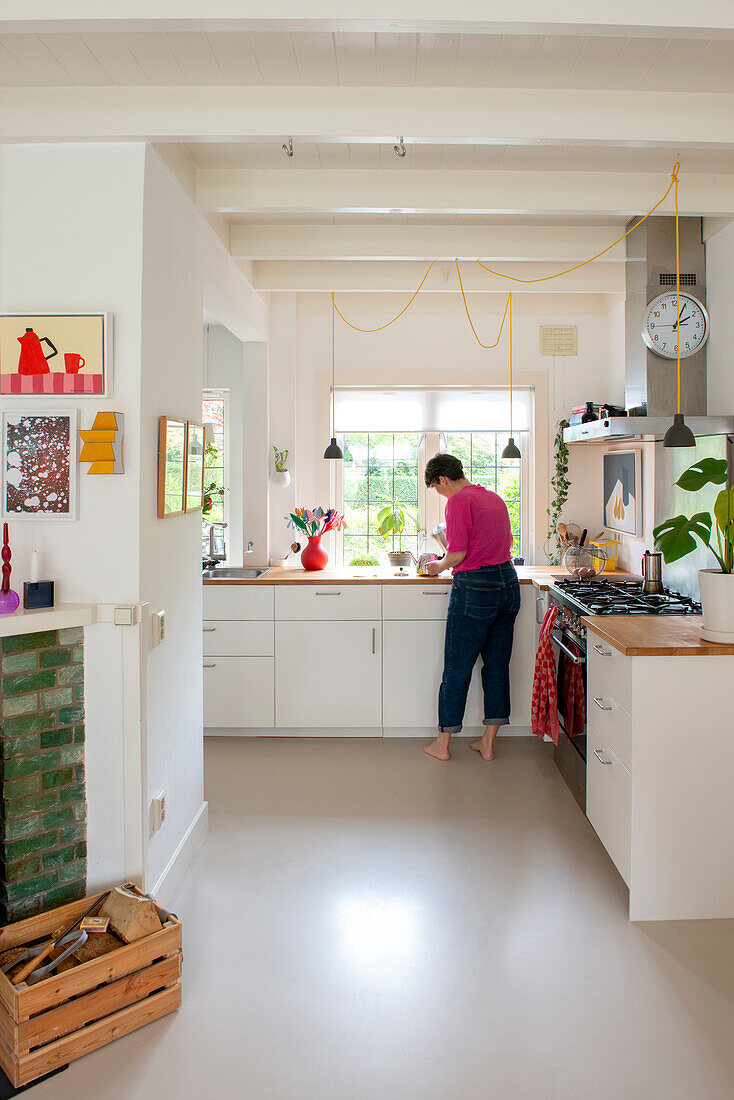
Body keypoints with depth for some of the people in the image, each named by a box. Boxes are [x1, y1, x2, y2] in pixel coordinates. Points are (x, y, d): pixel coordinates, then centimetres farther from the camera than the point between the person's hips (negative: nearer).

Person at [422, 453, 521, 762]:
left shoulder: (458, 501, -10)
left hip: (475, 586, -8)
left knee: (457, 668, 3)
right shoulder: (494, 498, 14)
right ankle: (488, 743, 19)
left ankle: (442, 744, 14)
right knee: (497, 666, 12)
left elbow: (457, 553, -17)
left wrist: (440, 566, 3)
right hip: (508, 582, 8)